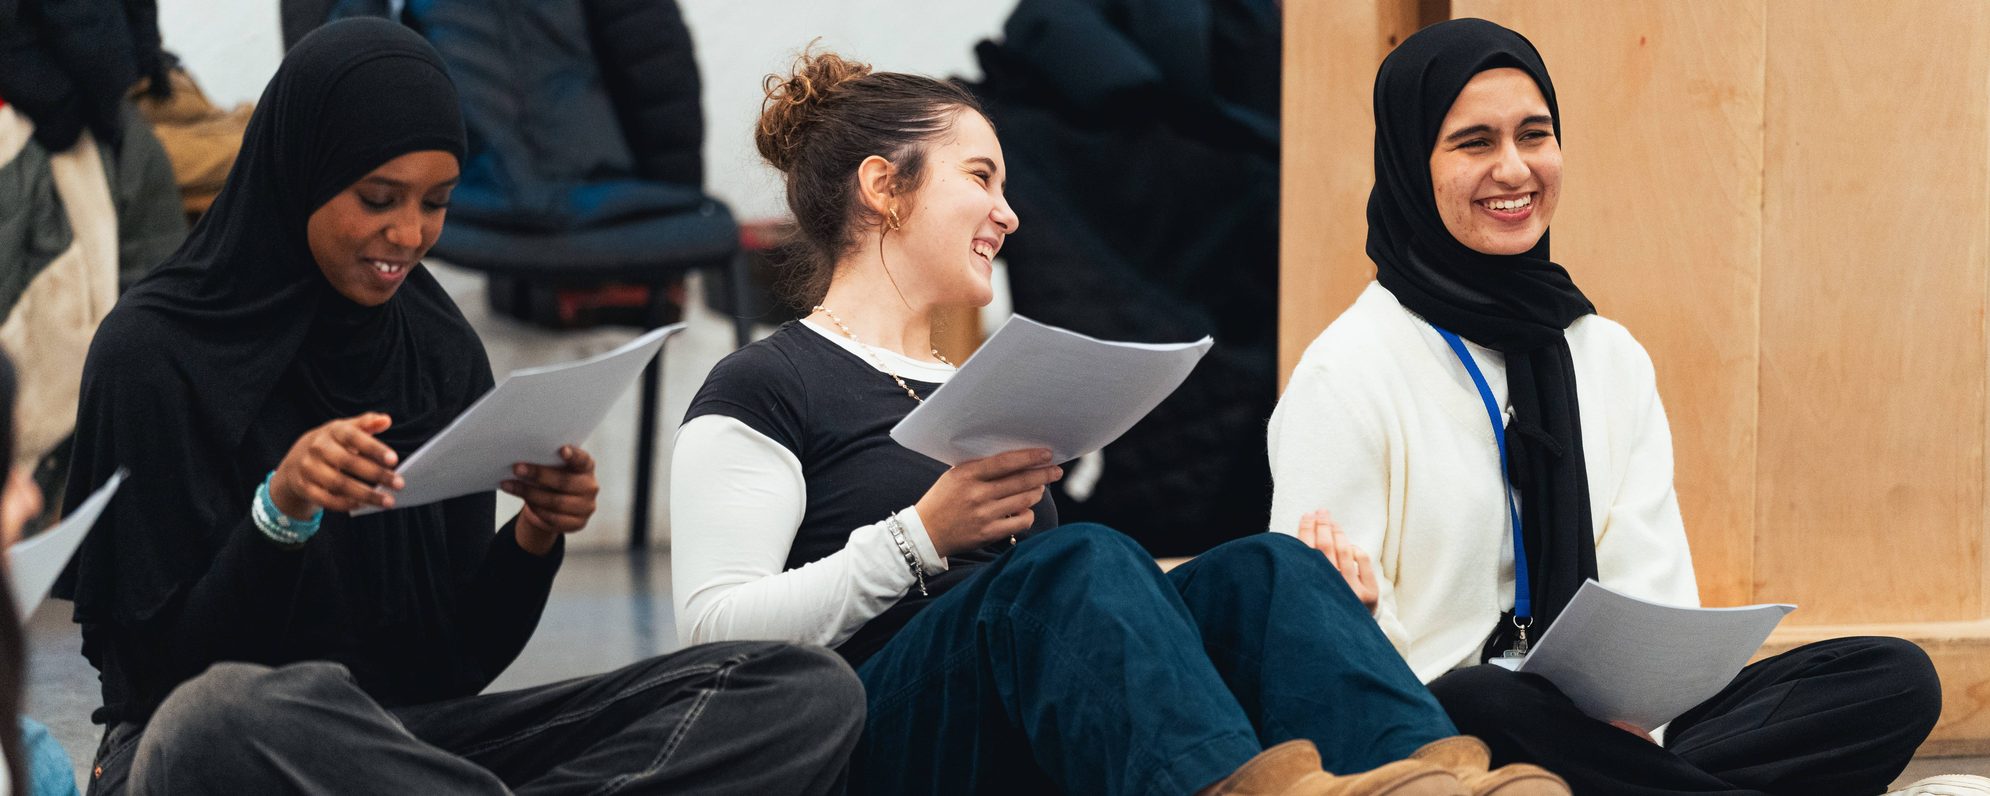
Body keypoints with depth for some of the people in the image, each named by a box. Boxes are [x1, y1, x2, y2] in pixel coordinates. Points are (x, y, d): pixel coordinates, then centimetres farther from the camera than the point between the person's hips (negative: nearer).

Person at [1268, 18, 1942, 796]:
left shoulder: (1613, 358, 16)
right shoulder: (1346, 374, -2)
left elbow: (1656, 594, 7)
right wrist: (1350, 608, -30)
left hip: (1606, 728, 6)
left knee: (1897, 680, -16)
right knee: (1480, 705, -43)